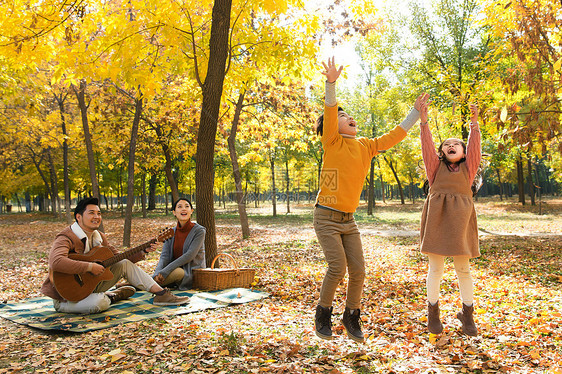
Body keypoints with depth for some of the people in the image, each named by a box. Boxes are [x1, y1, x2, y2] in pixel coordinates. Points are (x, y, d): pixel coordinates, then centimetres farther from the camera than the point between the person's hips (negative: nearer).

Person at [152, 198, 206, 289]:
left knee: (177, 272, -35)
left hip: (193, 273, -3)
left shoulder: (199, 231, -9)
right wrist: (157, 273, -23)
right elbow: (164, 256, -1)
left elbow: (190, 255, -19)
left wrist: (166, 271, -26)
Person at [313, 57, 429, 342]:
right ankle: (323, 312, 11)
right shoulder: (332, 143, -5)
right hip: (326, 217, -5)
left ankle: (351, 316, 22)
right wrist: (331, 83, -34)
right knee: (337, 267, -13)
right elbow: (328, 114, -21)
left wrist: (416, 111, 17)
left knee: (358, 269, 1)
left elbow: (395, 135, 17)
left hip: (348, 219, 5)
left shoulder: (367, 146, 10)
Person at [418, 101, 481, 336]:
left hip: (459, 220, 1)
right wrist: (423, 122, -11)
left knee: (463, 270, 5)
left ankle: (467, 314, 21)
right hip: (436, 219, -1)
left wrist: (474, 123, -11)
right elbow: (427, 147, -1)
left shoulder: (468, 168, 13)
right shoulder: (436, 167, 11)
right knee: (435, 268, 4)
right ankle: (433, 312, 18)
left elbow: (474, 148, 1)